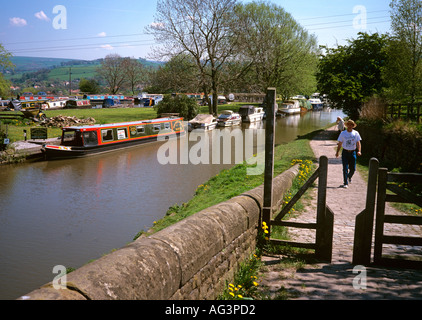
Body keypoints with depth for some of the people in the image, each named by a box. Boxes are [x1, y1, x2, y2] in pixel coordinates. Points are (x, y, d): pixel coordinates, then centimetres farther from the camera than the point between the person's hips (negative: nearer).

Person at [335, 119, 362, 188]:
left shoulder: (356, 133, 3)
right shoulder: (343, 133, 1)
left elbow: (358, 143, 0)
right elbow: (340, 143, 5)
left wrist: (359, 151, -15)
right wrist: (337, 152, 0)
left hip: (353, 153, 1)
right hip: (345, 152, -1)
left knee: (353, 169, 4)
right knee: (345, 168, -7)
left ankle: (349, 177, 37)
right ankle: (345, 183, -1)